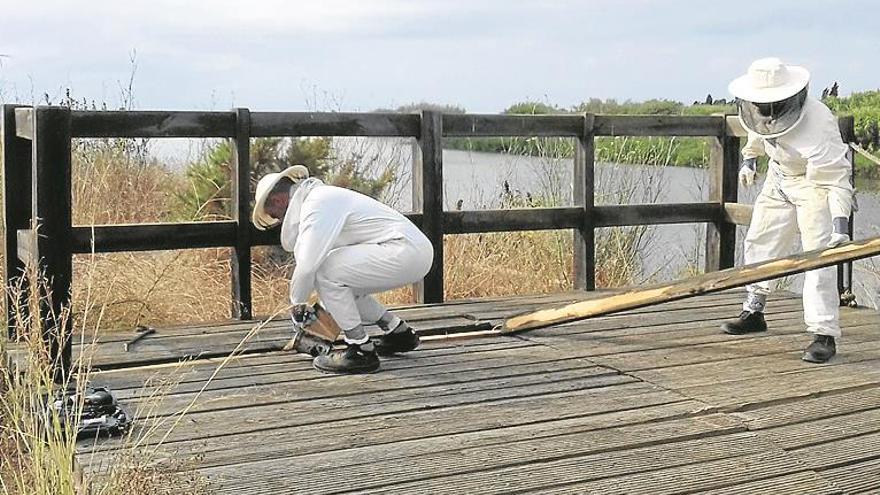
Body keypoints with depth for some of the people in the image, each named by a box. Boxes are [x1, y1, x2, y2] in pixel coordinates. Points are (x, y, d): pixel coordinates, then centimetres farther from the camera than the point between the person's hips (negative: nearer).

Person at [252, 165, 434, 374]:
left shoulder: (317, 203, -11)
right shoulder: (324, 197, 22)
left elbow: (308, 264, -19)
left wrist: (297, 304, -3)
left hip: (405, 250, -11)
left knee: (324, 271, -15)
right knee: (342, 286, 19)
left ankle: (362, 351, -9)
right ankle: (399, 332, 27)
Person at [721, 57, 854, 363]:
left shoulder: (816, 124, -36)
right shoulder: (758, 111, -15)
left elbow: (835, 180, -37)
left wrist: (840, 224, -44)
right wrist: (749, 158, 21)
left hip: (817, 182, -7)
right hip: (779, 178, 8)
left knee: (818, 255, -18)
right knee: (758, 243, 13)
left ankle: (825, 334, -17)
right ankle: (754, 312, 31)